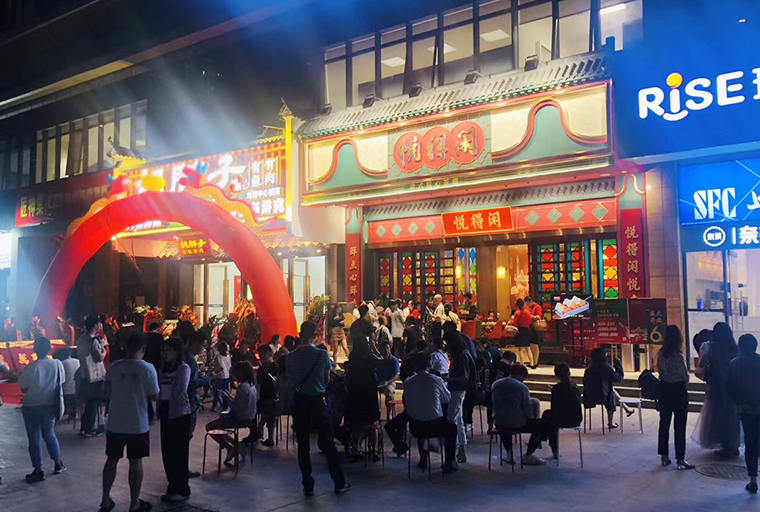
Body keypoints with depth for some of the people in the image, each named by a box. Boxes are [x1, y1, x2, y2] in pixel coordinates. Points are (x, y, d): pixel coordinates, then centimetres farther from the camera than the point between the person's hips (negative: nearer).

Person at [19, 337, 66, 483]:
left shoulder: (30, 368, -18)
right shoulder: (57, 364, -9)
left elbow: (23, 389, -11)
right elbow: (61, 382, 4)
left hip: (32, 406, -4)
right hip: (50, 405, 4)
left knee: (34, 438, 7)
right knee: (49, 434, 22)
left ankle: (38, 471, 12)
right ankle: (58, 464, 27)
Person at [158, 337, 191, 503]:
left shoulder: (184, 368, -9)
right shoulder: (164, 368, 11)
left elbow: (180, 391, -15)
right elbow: (158, 388, 6)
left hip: (179, 414, -6)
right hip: (165, 413, 6)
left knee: (179, 452, 0)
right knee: (167, 452, 11)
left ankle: (182, 490, 9)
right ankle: (173, 487, 25)